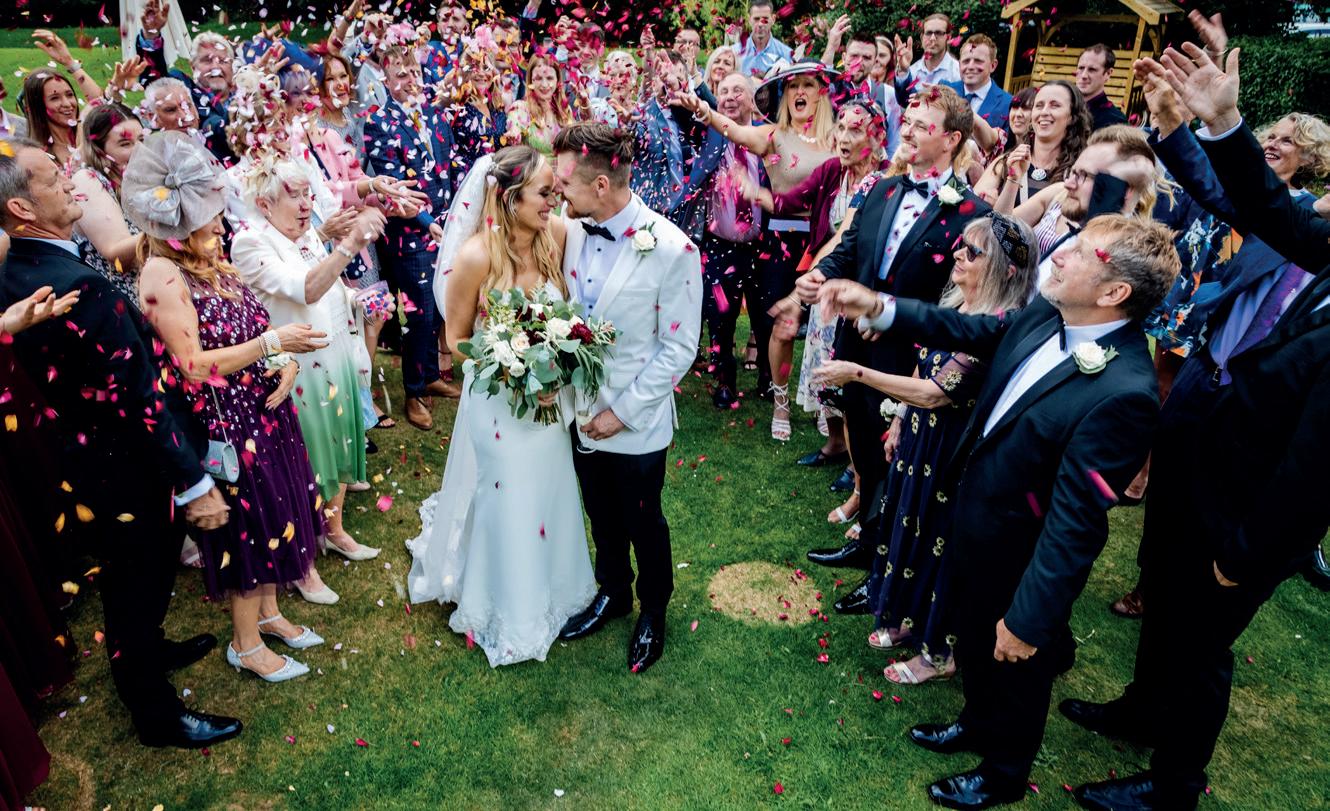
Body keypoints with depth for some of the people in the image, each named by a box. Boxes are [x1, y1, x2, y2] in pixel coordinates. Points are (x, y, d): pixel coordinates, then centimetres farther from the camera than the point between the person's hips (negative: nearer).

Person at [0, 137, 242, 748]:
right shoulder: (82, 290, -32)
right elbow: (140, 399, -30)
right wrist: (194, 484, -24)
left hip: (85, 459, 9)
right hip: (130, 474, -8)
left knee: (129, 588, 30)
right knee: (138, 590, 12)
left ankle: (148, 652, 56)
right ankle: (158, 715, 34)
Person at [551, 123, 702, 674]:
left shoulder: (672, 250, -22)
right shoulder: (572, 230, -6)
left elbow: (679, 348, -16)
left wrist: (623, 411, -16)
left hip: (636, 422, -5)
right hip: (582, 412, 5)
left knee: (642, 522, 16)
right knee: (601, 515, 24)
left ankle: (653, 611, 43)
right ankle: (612, 593, 50)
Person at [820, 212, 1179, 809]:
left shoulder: (1122, 393, -34)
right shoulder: (1044, 315, -11)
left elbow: (1075, 522, -30)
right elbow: (973, 332, 6)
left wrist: (1030, 619, -23)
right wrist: (878, 307, -3)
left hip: (1022, 559, -7)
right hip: (975, 530, 7)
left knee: (1015, 666, 21)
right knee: (974, 642, 30)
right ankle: (978, 724, 60)